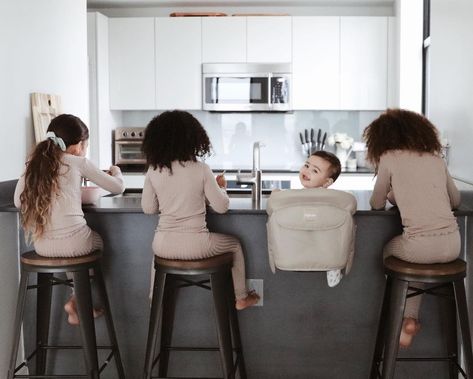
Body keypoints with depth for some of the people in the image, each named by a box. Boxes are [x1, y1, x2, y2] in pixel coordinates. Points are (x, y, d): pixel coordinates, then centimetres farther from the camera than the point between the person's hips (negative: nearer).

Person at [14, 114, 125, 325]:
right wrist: (116, 173, 28)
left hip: (42, 246, 5)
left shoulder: (34, 163, 11)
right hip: (73, 243, -4)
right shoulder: (78, 162, 0)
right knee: (99, 242, 29)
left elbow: (18, 201, 11)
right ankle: (76, 301, 26)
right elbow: (117, 188, 6)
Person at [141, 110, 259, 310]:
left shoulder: (153, 171, -4)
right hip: (195, 245, -2)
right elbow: (221, 207, -6)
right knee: (234, 244, 27)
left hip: (163, 247, 3)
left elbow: (148, 208, 5)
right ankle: (241, 298, 37)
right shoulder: (201, 170, -11)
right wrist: (221, 187, 12)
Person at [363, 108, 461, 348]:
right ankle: (410, 319, 27)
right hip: (452, 245, 4)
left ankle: (408, 319, 24)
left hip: (421, 246, -4)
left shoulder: (389, 159, 2)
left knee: (390, 250, 29)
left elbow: (377, 204, 11)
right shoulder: (436, 159, 14)